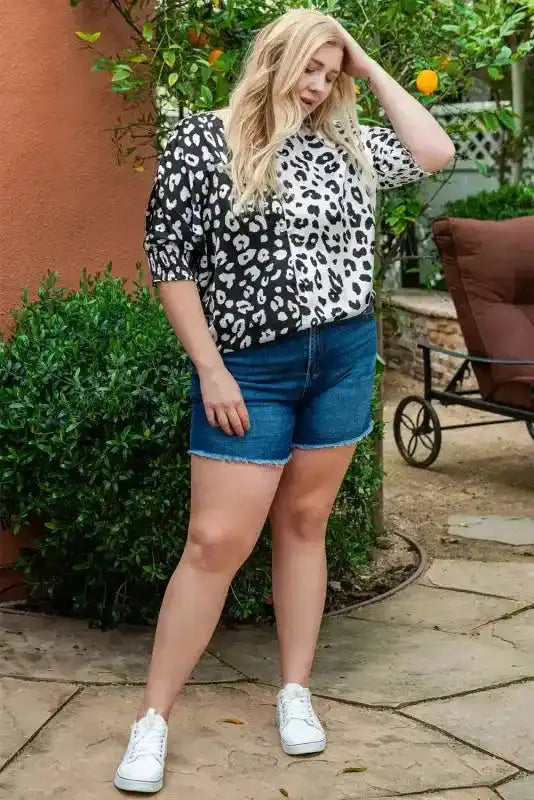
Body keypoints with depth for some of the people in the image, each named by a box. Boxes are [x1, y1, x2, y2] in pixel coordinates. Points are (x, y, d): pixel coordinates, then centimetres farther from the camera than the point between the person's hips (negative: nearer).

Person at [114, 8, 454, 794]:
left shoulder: (344, 144, 9)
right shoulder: (202, 141, -5)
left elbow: (435, 152, 13)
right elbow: (170, 261, -6)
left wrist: (371, 70, 9)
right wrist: (211, 369, -12)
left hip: (346, 358, 5)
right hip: (251, 369, -4)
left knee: (304, 525, 11)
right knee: (217, 542, -6)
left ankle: (296, 691, 22)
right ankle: (152, 719, 4)